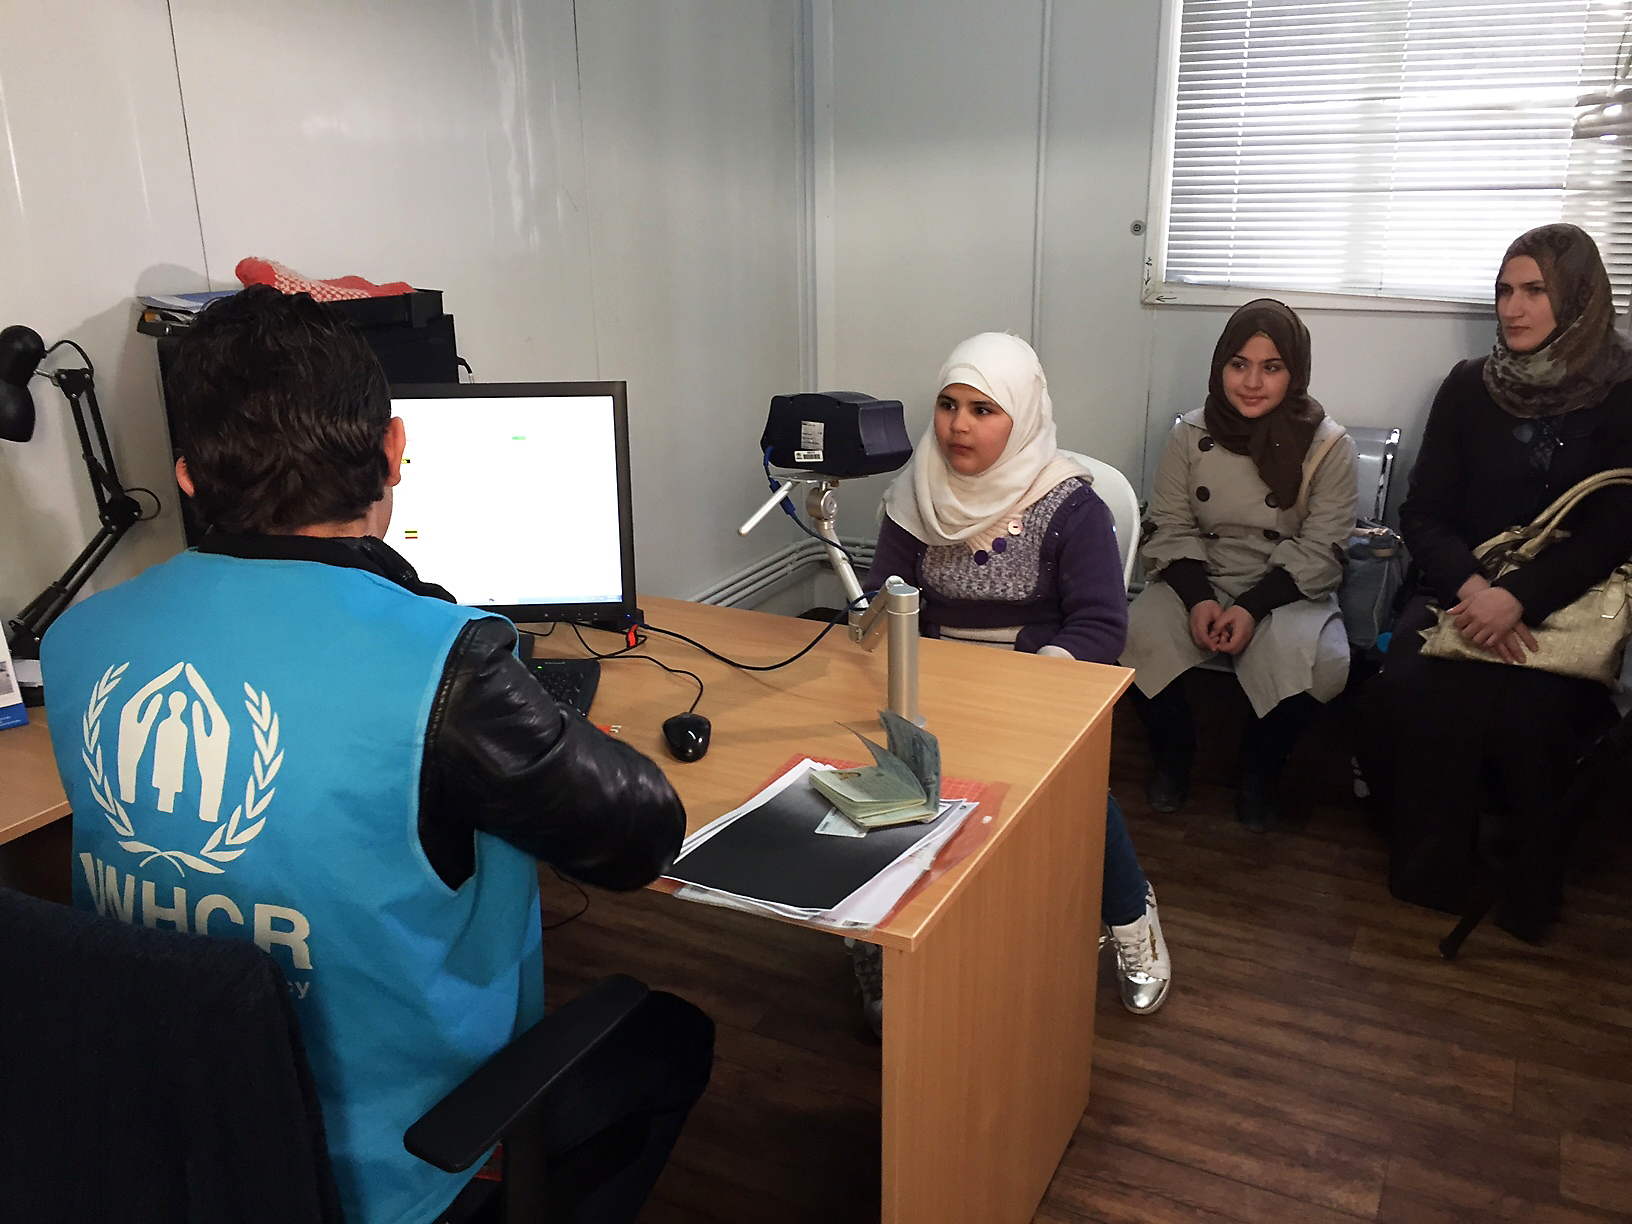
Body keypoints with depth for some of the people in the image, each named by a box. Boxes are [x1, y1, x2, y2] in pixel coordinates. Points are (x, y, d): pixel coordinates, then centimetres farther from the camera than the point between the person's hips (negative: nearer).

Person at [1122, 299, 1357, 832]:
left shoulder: (1328, 446, -4)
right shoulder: (1191, 435, 1)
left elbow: (1318, 550, -7)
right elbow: (1170, 528, 1)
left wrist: (1253, 608, -21)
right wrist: (1198, 599, -17)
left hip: (1288, 590, -1)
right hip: (1198, 583, 2)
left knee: (1320, 665, -32)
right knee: (1136, 639, -28)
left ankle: (1259, 768, 1)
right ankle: (1173, 754, 4)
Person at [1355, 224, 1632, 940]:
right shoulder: (1470, 387, 10)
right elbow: (1421, 512, 4)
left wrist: (1519, 598, -25)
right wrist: (1469, 585, -17)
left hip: (1565, 606, -2)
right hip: (1459, 589, 2)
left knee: (1523, 713, -32)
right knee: (1413, 691, -28)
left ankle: (1526, 877, -3)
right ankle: (1431, 873, -6)